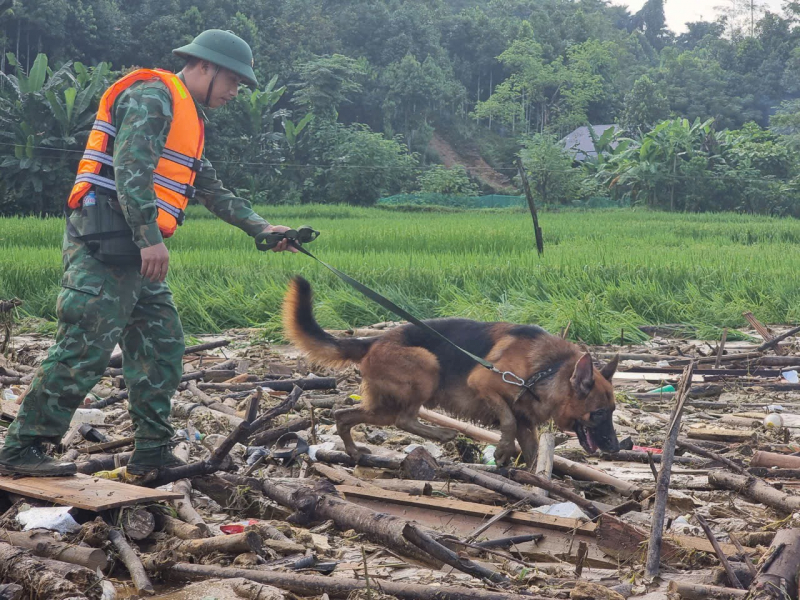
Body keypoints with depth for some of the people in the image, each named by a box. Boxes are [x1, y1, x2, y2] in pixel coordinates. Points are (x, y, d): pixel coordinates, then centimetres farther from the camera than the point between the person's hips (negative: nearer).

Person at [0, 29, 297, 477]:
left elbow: (213, 191, 28)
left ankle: (152, 453, 14)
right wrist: (151, 238, -25)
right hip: (106, 242, -10)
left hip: (134, 250, 10)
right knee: (85, 349, -11)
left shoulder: (188, 120, 25)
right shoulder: (154, 97, -7)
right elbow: (131, 170, -20)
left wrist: (261, 228, 21)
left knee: (162, 347, 8)